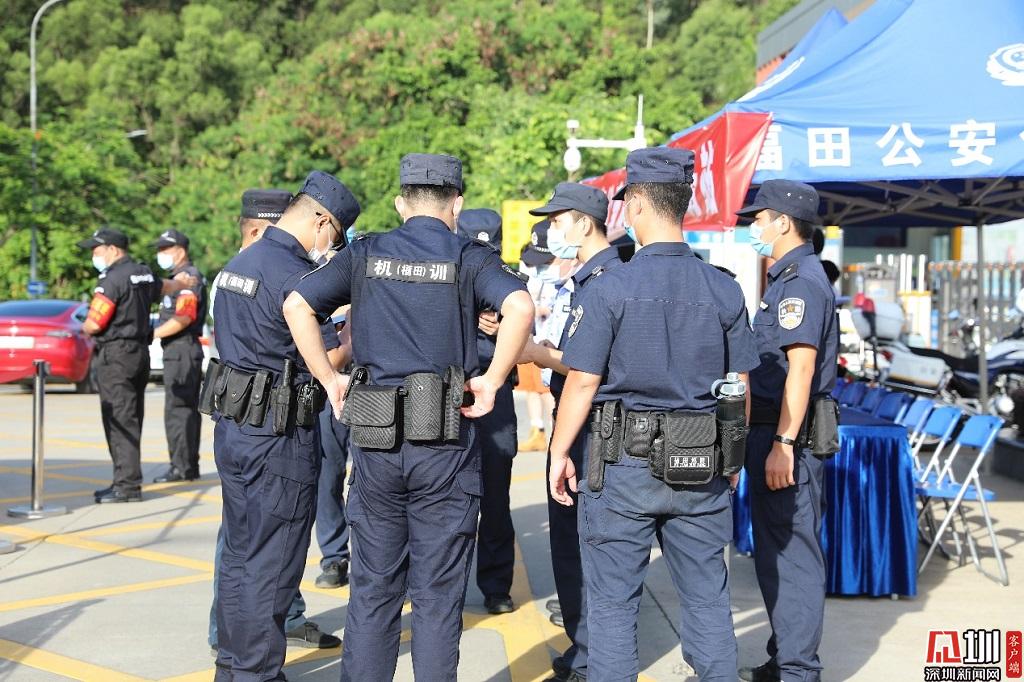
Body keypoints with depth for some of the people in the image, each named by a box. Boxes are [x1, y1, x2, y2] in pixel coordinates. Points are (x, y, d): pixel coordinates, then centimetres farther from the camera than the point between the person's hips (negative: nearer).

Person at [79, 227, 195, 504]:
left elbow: (94, 324, -19)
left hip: (115, 356, -9)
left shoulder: (113, 279, -16)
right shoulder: (144, 274, 12)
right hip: (140, 352, 9)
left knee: (120, 422, -8)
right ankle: (126, 481, 18)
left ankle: (127, 485, -9)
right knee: (131, 421, 13)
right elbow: (166, 287, 35)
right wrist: (182, 282, 56)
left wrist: (84, 328, 3)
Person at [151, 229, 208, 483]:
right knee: (188, 409, 11)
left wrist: (152, 334, -16)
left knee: (177, 410, -10)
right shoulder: (181, 277, 20)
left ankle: (181, 466, -8)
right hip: (180, 350, 11)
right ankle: (190, 466, 16)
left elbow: (183, 319, -21)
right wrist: (155, 333, 16)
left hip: (181, 351, -11)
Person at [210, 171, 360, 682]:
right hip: (278, 434, -9)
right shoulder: (293, 275, -17)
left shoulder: (237, 265, 13)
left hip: (232, 425, 9)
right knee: (270, 563, 0)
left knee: (240, 553, 17)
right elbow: (327, 361, -15)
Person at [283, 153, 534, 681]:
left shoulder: (366, 254, 7)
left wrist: (328, 379, 4)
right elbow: (519, 307, -19)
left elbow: (297, 305, -1)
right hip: (445, 442, -2)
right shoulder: (469, 257, -1)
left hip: (374, 438, 2)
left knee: (373, 588, 13)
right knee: (437, 592, 7)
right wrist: (492, 380, -11)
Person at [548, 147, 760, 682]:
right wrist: (732, 455, 19)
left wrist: (558, 453, 2)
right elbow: (739, 385, 7)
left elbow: (583, 382, -9)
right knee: (707, 597, 13)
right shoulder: (724, 291, 1)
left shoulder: (609, 288, -11)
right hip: (703, 469, 4)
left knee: (613, 602, 6)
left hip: (624, 463, -3)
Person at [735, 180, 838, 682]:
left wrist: (783, 443, -26)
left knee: (792, 552, -5)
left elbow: (801, 366, -23)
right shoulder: (787, 278, 17)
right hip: (772, 432, 11)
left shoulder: (802, 282, -15)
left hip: (786, 436, -11)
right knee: (774, 551, 16)